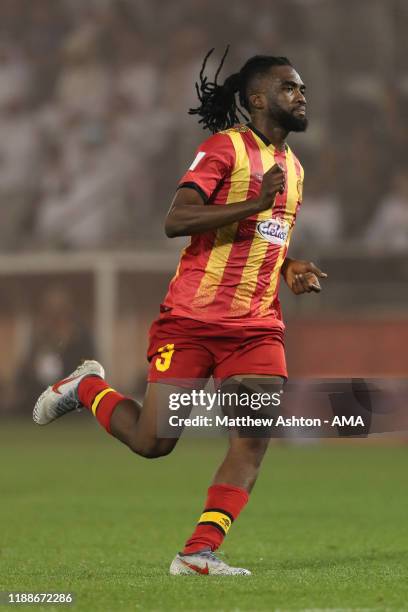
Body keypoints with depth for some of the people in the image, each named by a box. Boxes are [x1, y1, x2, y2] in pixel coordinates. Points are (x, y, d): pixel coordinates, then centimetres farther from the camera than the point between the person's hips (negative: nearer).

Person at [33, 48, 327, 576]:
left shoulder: (293, 167, 18)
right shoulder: (226, 147, -6)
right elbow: (176, 221, -18)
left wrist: (291, 268, 11)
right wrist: (255, 203, -24)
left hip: (257, 328, 6)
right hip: (192, 319, -6)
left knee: (253, 441, -13)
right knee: (153, 442, -4)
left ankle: (199, 553, -10)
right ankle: (88, 388, 25)